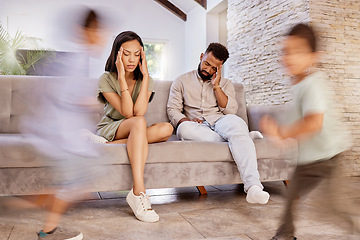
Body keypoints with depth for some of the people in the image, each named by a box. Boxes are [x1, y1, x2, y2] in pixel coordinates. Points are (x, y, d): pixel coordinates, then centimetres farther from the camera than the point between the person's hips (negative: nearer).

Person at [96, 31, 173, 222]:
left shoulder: (145, 80, 1)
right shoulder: (106, 79, -7)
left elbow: (139, 111, -20)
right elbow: (127, 113, -21)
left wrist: (145, 75, -19)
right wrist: (122, 77, -23)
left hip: (135, 133, 4)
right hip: (108, 129, -3)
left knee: (166, 129, -27)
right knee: (138, 122, -37)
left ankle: (107, 147, -27)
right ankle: (139, 193, -45)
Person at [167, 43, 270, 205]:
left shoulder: (225, 84, 20)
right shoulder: (181, 81, 18)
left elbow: (231, 110, 5)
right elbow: (173, 109, 8)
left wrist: (216, 86, 0)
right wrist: (185, 121, -13)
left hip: (220, 122, 1)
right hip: (196, 127, 0)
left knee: (235, 122, -37)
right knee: (184, 129, -38)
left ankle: (253, 186, -51)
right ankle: (241, 139, -27)